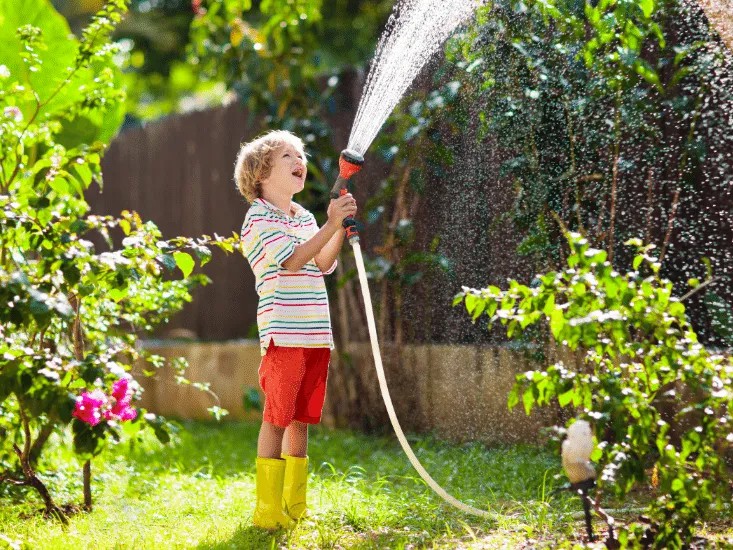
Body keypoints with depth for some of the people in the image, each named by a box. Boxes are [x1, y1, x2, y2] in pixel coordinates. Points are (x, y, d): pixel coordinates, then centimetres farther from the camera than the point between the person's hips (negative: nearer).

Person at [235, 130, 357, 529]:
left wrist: (341, 226, -6)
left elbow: (323, 264, 7)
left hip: (316, 332, 7)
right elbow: (291, 260, -18)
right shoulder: (259, 216, -5)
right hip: (283, 333, -7)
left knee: (301, 419, 10)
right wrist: (331, 225, -23)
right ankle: (268, 509, -2)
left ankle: (295, 507, 17)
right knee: (277, 418, -6)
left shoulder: (304, 216, 18)